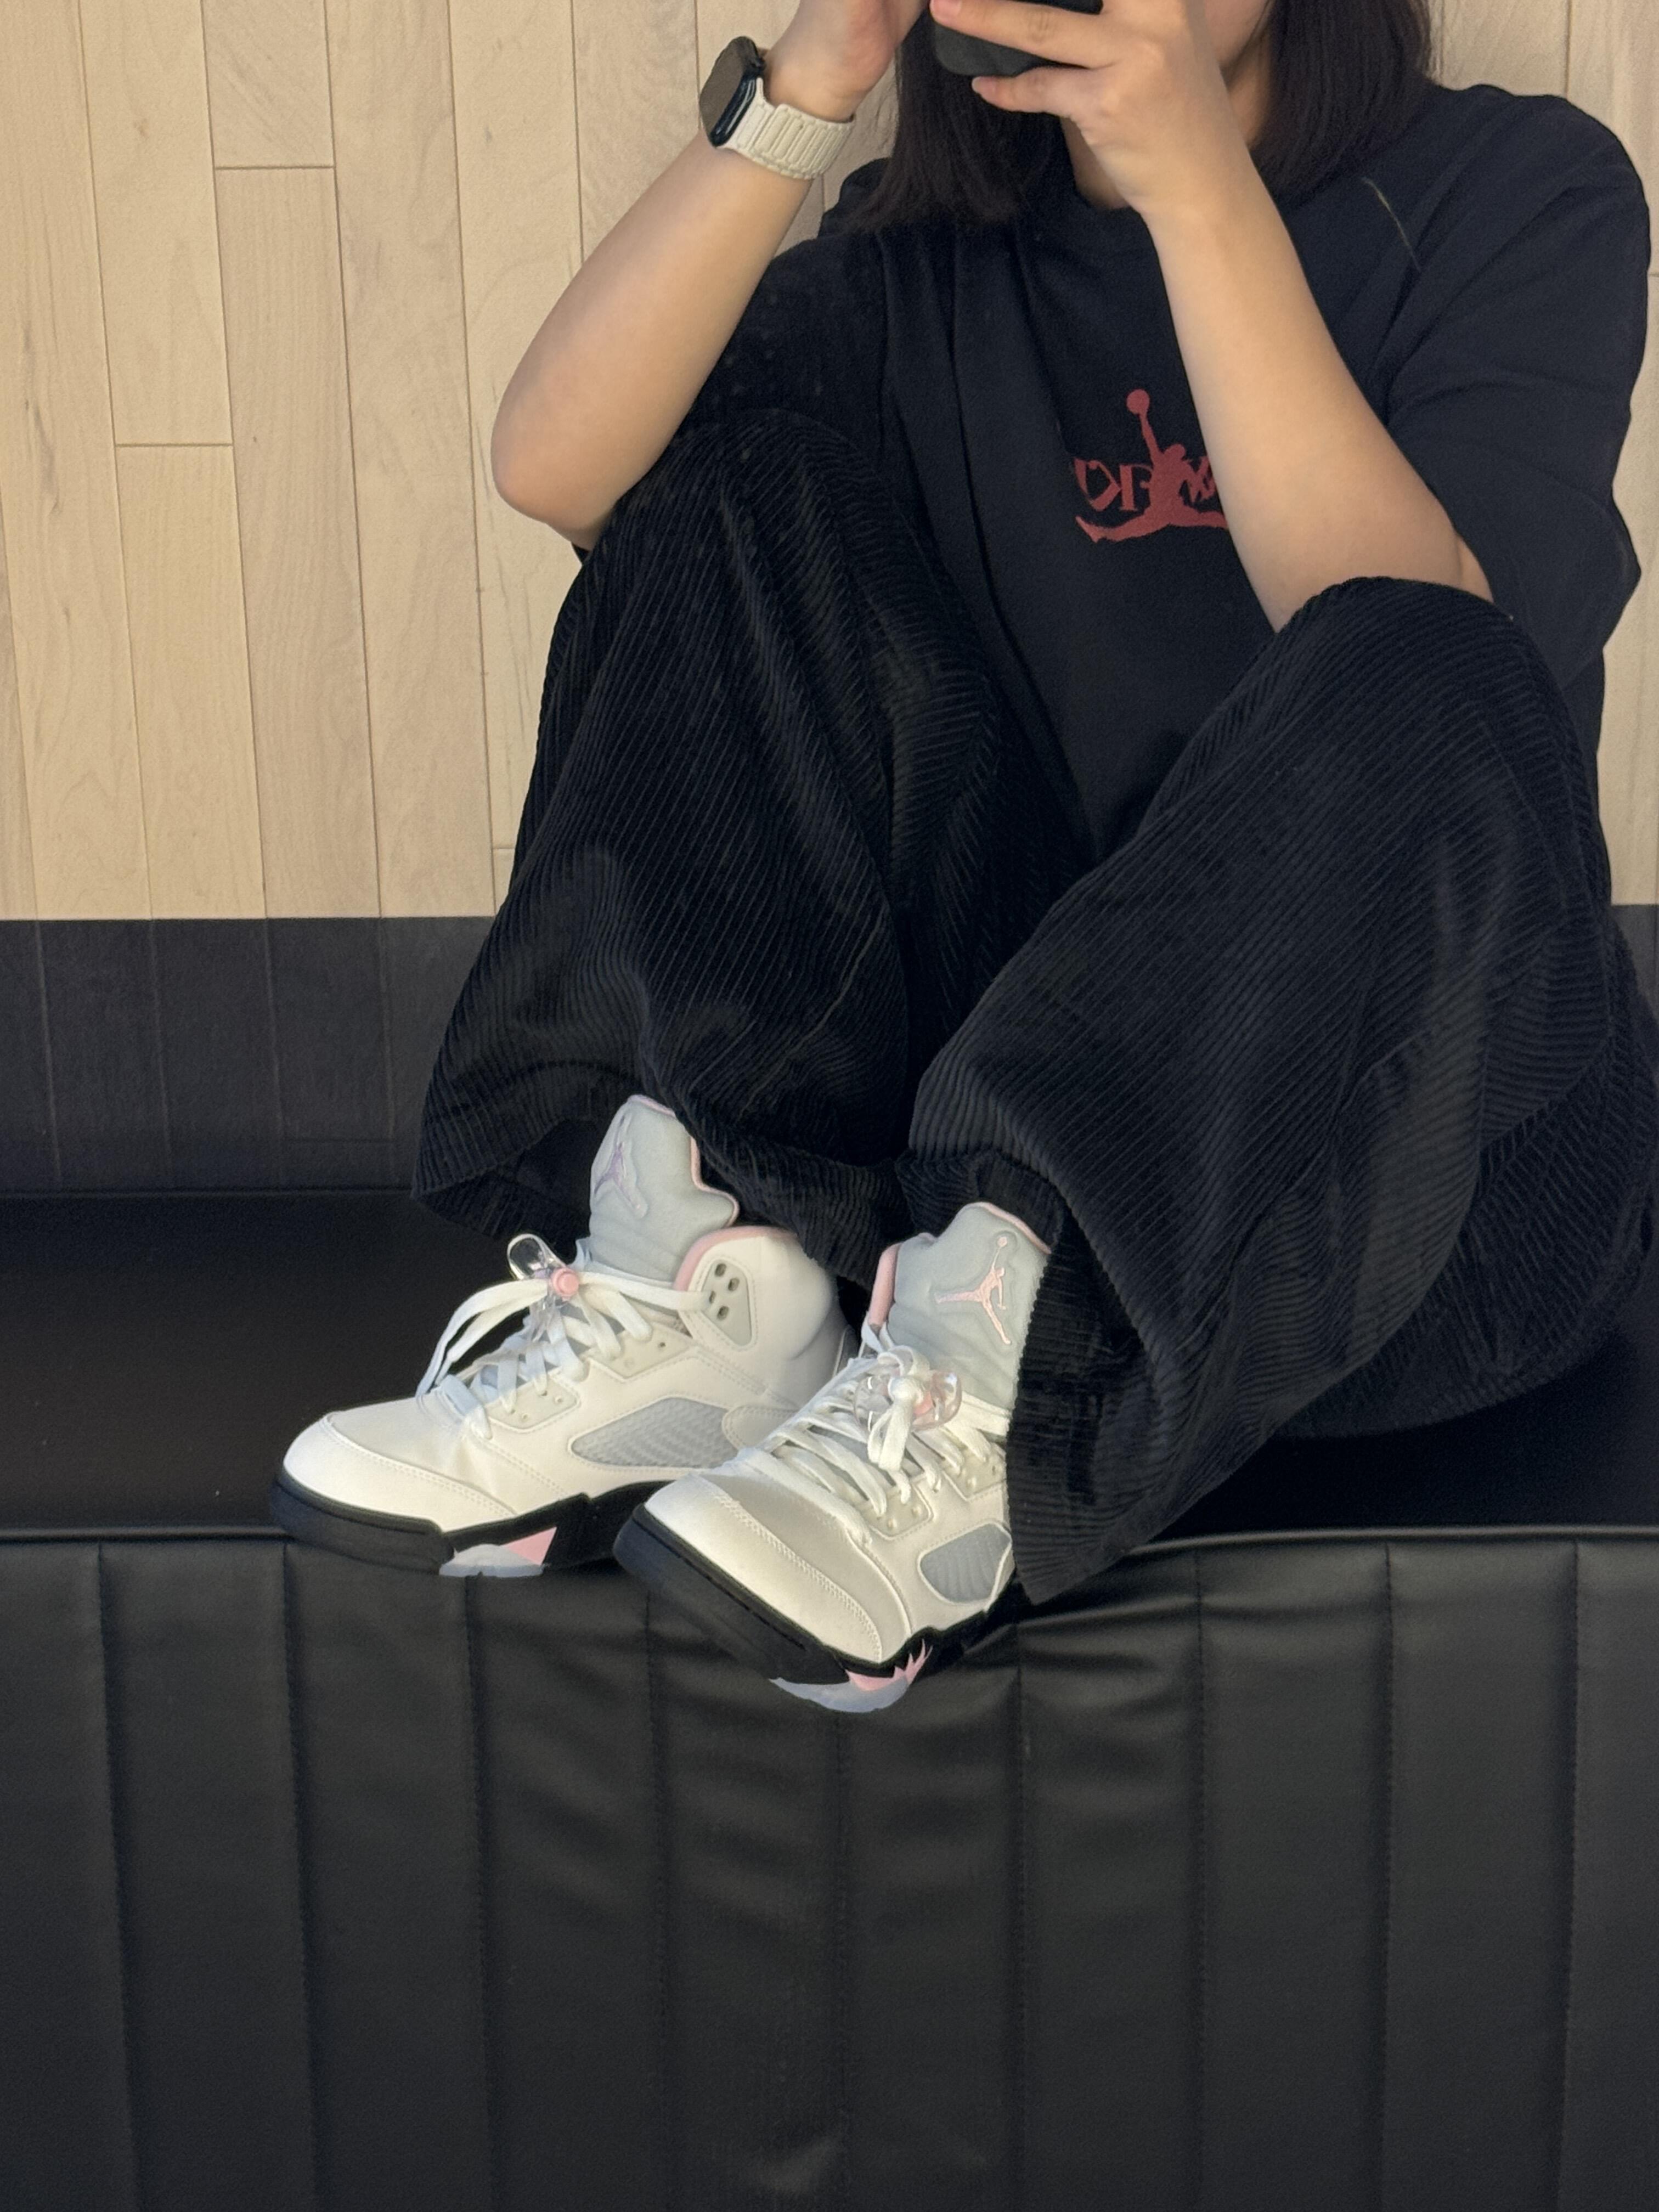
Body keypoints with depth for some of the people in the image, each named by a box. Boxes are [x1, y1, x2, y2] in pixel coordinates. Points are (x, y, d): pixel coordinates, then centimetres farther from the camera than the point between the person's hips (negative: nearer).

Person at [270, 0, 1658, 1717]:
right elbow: (552, 465, -9)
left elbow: (1412, 648, -19)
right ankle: (723, 1287, -22)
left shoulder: (1514, 191, 0)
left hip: (1429, 1131, -3)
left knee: (1420, 687, -31)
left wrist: (1196, 174, -26)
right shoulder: (936, 262, 9)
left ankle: (977, 1391, -34)